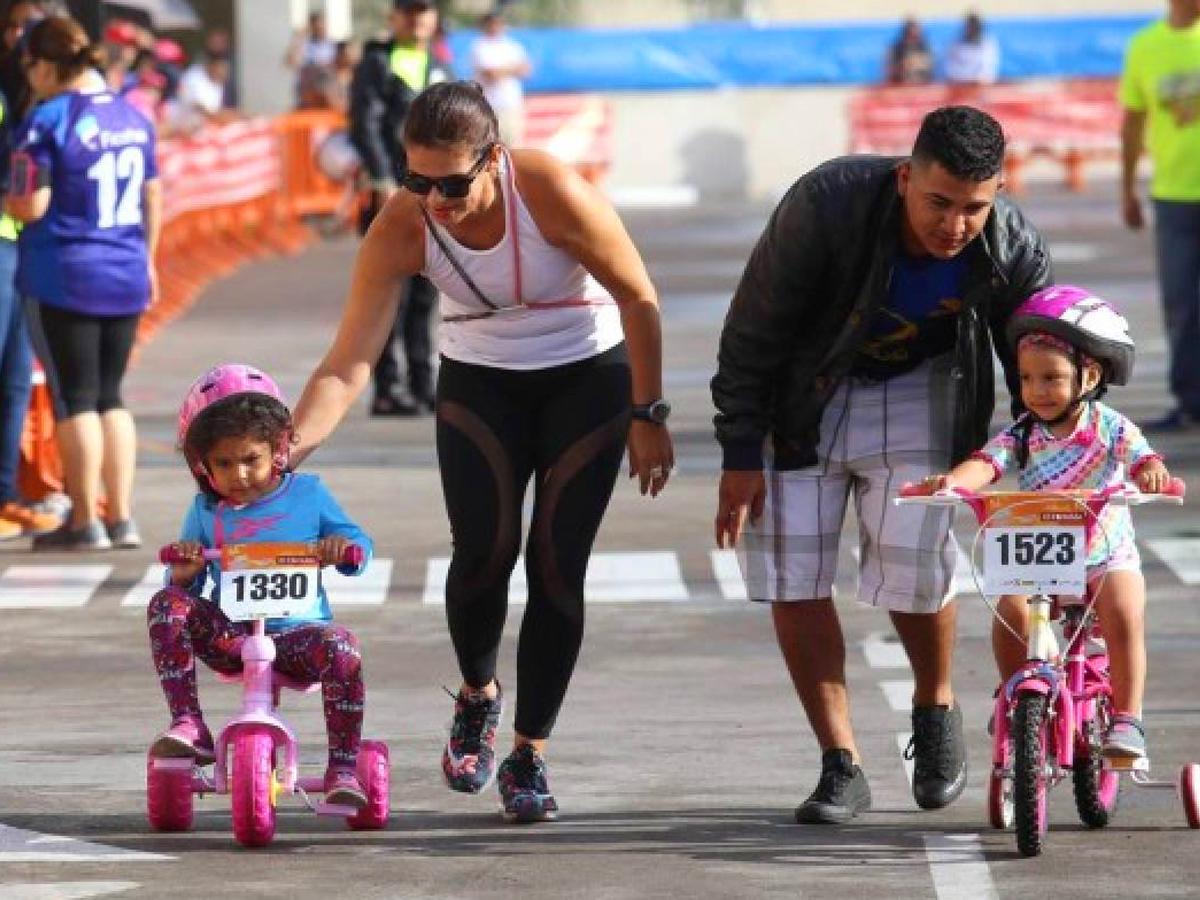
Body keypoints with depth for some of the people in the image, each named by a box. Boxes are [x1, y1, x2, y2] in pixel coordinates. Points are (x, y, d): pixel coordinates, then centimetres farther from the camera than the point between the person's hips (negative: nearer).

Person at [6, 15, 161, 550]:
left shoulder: (49, 119, -14)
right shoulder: (133, 116, 6)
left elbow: (31, 206, -17)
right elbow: (153, 199, 13)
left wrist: (6, 203, 4)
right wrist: (145, 257, 24)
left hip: (63, 278, -6)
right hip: (126, 276, 6)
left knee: (75, 399, 2)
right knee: (110, 396, 14)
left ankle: (85, 522, 5)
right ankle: (121, 518, 12)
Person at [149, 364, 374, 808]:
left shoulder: (307, 494, 8)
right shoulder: (205, 512, 11)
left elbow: (359, 546, 10)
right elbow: (185, 585, 13)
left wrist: (343, 548, -15)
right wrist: (184, 572, -12)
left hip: (297, 630, -2)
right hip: (228, 634, 2)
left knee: (340, 647, -35)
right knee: (166, 605, -24)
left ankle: (343, 769, -26)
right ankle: (188, 726, -28)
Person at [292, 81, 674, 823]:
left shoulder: (551, 193, -28)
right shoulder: (401, 230, -21)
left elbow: (639, 300, -14)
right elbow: (348, 364, -23)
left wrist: (647, 415, -12)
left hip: (587, 378, -2)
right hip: (480, 382, 2)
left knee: (556, 565, -8)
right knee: (484, 550, -17)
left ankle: (530, 755, 5)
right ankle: (478, 697, 13)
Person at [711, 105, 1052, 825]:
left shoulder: (1014, 250, -22)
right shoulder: (825, 207, -31)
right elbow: (752, 333, -19)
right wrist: (741, 455, -15)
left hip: (919, 389, 1)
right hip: (804, 393, -1)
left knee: (913, 560, -14)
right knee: (792, 570, -7)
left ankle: (936, 710, 16)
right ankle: (842, 767, 3)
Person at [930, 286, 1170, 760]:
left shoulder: (1110, 427, -7)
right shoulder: (1021, 434, -4)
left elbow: (1142, 459, -22)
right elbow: (986, 463, -19)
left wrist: (1153, 474, -47)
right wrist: (952, 481, -42)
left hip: (1106, 556, -1)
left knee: (1123, 613, -28)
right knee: (1010, 610, -25)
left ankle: (1126, 718, -18)